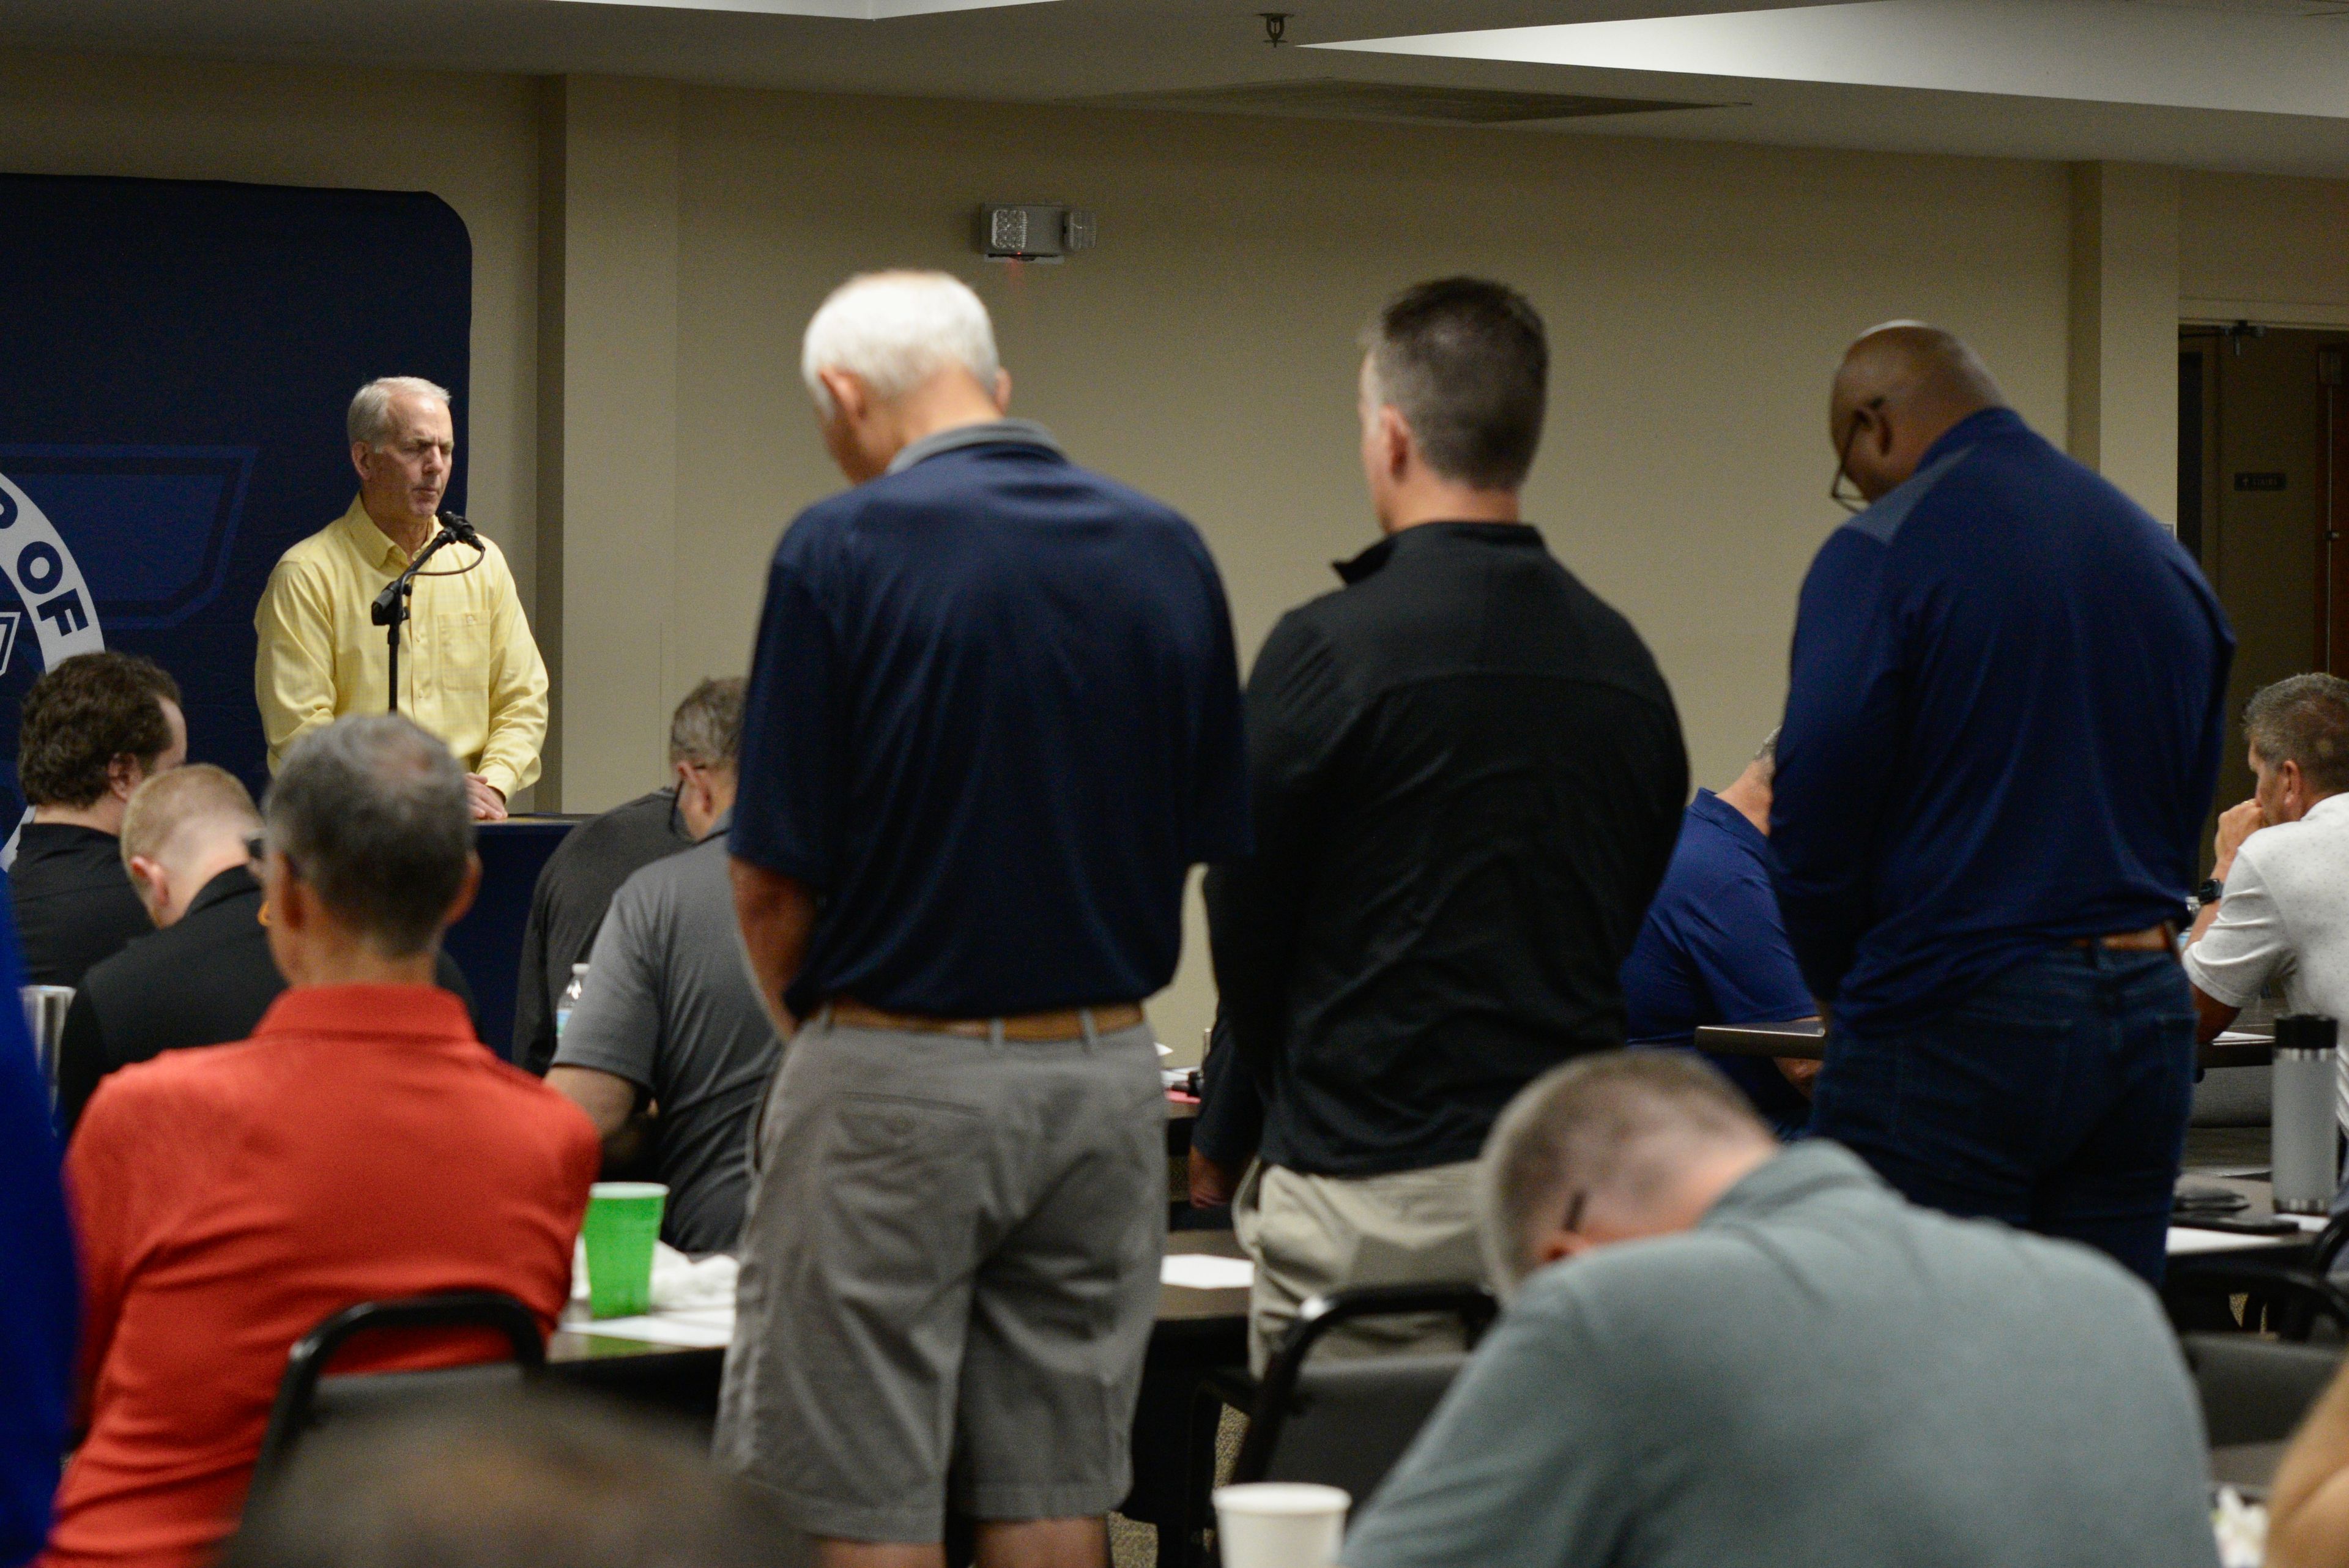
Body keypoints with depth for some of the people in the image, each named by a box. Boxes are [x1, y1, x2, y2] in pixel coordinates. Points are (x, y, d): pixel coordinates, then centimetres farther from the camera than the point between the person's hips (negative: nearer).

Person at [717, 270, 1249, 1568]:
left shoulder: (843, 553, -12)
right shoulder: (1168, 554, 5)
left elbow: (774, 879, -10)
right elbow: (1206, 840, 10)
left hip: (897, 1082, -5)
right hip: (1107, 1069, 5)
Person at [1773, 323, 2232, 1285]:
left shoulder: (1880, 555, -8)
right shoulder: (2164, 556, 14)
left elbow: (1816, 808, -11)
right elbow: (2189, 801, 18)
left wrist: (1838, 989, 4)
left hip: (1959, 1025, -7)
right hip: (2149, 1018, 7)